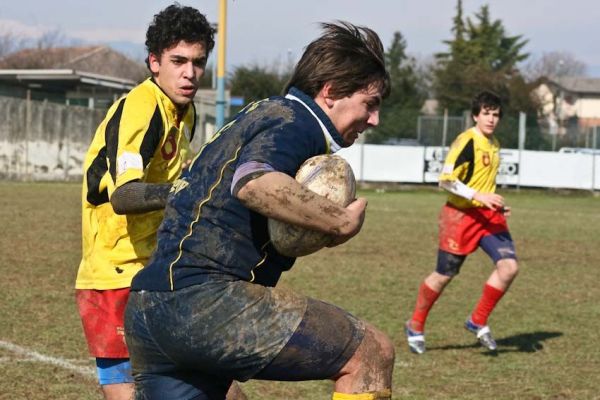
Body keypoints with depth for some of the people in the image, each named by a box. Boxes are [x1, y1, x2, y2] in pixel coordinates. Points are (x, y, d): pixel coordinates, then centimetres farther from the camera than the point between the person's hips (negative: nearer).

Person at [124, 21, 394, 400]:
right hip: (202, 299, -10)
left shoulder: (266, 114, 25)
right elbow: (254, 183, -26)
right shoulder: (295, 120, -5)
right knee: (370, 352, -6)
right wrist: (342, 221, -16)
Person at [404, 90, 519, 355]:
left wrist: (499, 206, 13)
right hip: (460, 215, -7)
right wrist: (479, 197, -27)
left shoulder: (494, 145, 12)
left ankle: (478, 322, 6)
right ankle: (415, 327, 23)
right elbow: (446, 180, -21)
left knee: (509, 266, -10)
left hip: (488, 215, 7)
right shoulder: (467, 141, -14)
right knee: (444, 275, 2)